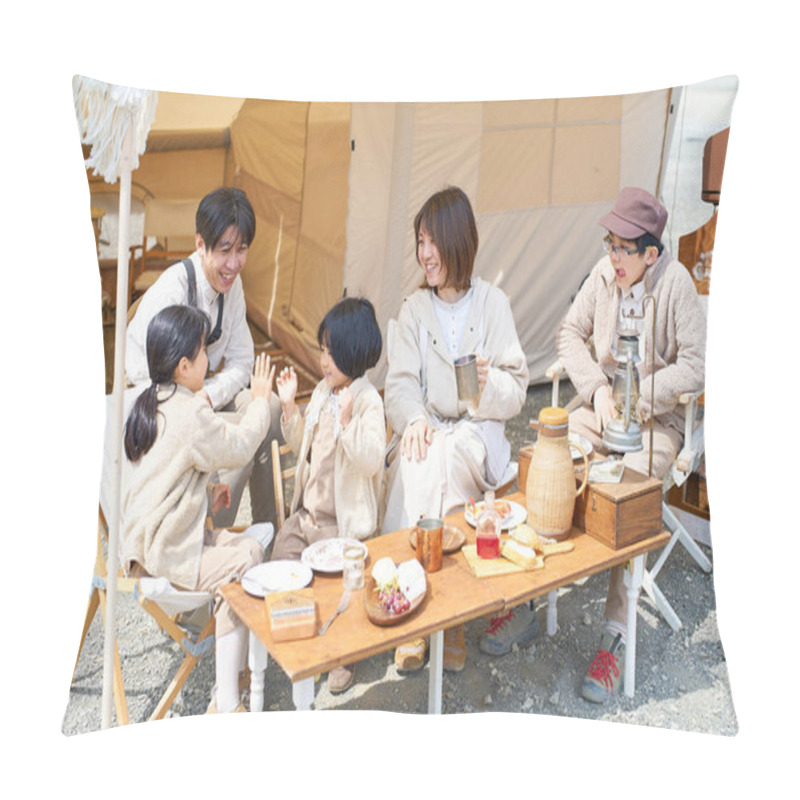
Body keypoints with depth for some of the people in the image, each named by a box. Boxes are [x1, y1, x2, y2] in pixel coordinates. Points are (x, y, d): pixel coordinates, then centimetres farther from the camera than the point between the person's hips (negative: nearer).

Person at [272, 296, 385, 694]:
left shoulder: (368, 401, -16)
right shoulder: (323, 390, 7)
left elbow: (369, 461, -27)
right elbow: (303, 446, 16)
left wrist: (346, 418, -35)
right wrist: (290, 406, 3)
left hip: (345, 522, -7)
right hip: (306, 512, 8)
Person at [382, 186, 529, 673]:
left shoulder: (494, 303, 3)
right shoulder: (415, 308, 11)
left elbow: (516, 391, 0)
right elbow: (400, 383, 5)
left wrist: (490, 381, -23)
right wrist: (413, 418, -17)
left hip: (478, 430, -2)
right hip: (428, 430, 2)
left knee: (442, 460, -35)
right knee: (412, 464, -33)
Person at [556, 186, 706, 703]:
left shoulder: (676, 282, -13)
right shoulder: (604, 273, 1)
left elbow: (695, 366, -14)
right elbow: (571, 333, 8)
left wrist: (635, 400, -17)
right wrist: (598, 389, -7)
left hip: (657, 418, -4)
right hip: (602, 407, 5)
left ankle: (615, 638, -20)